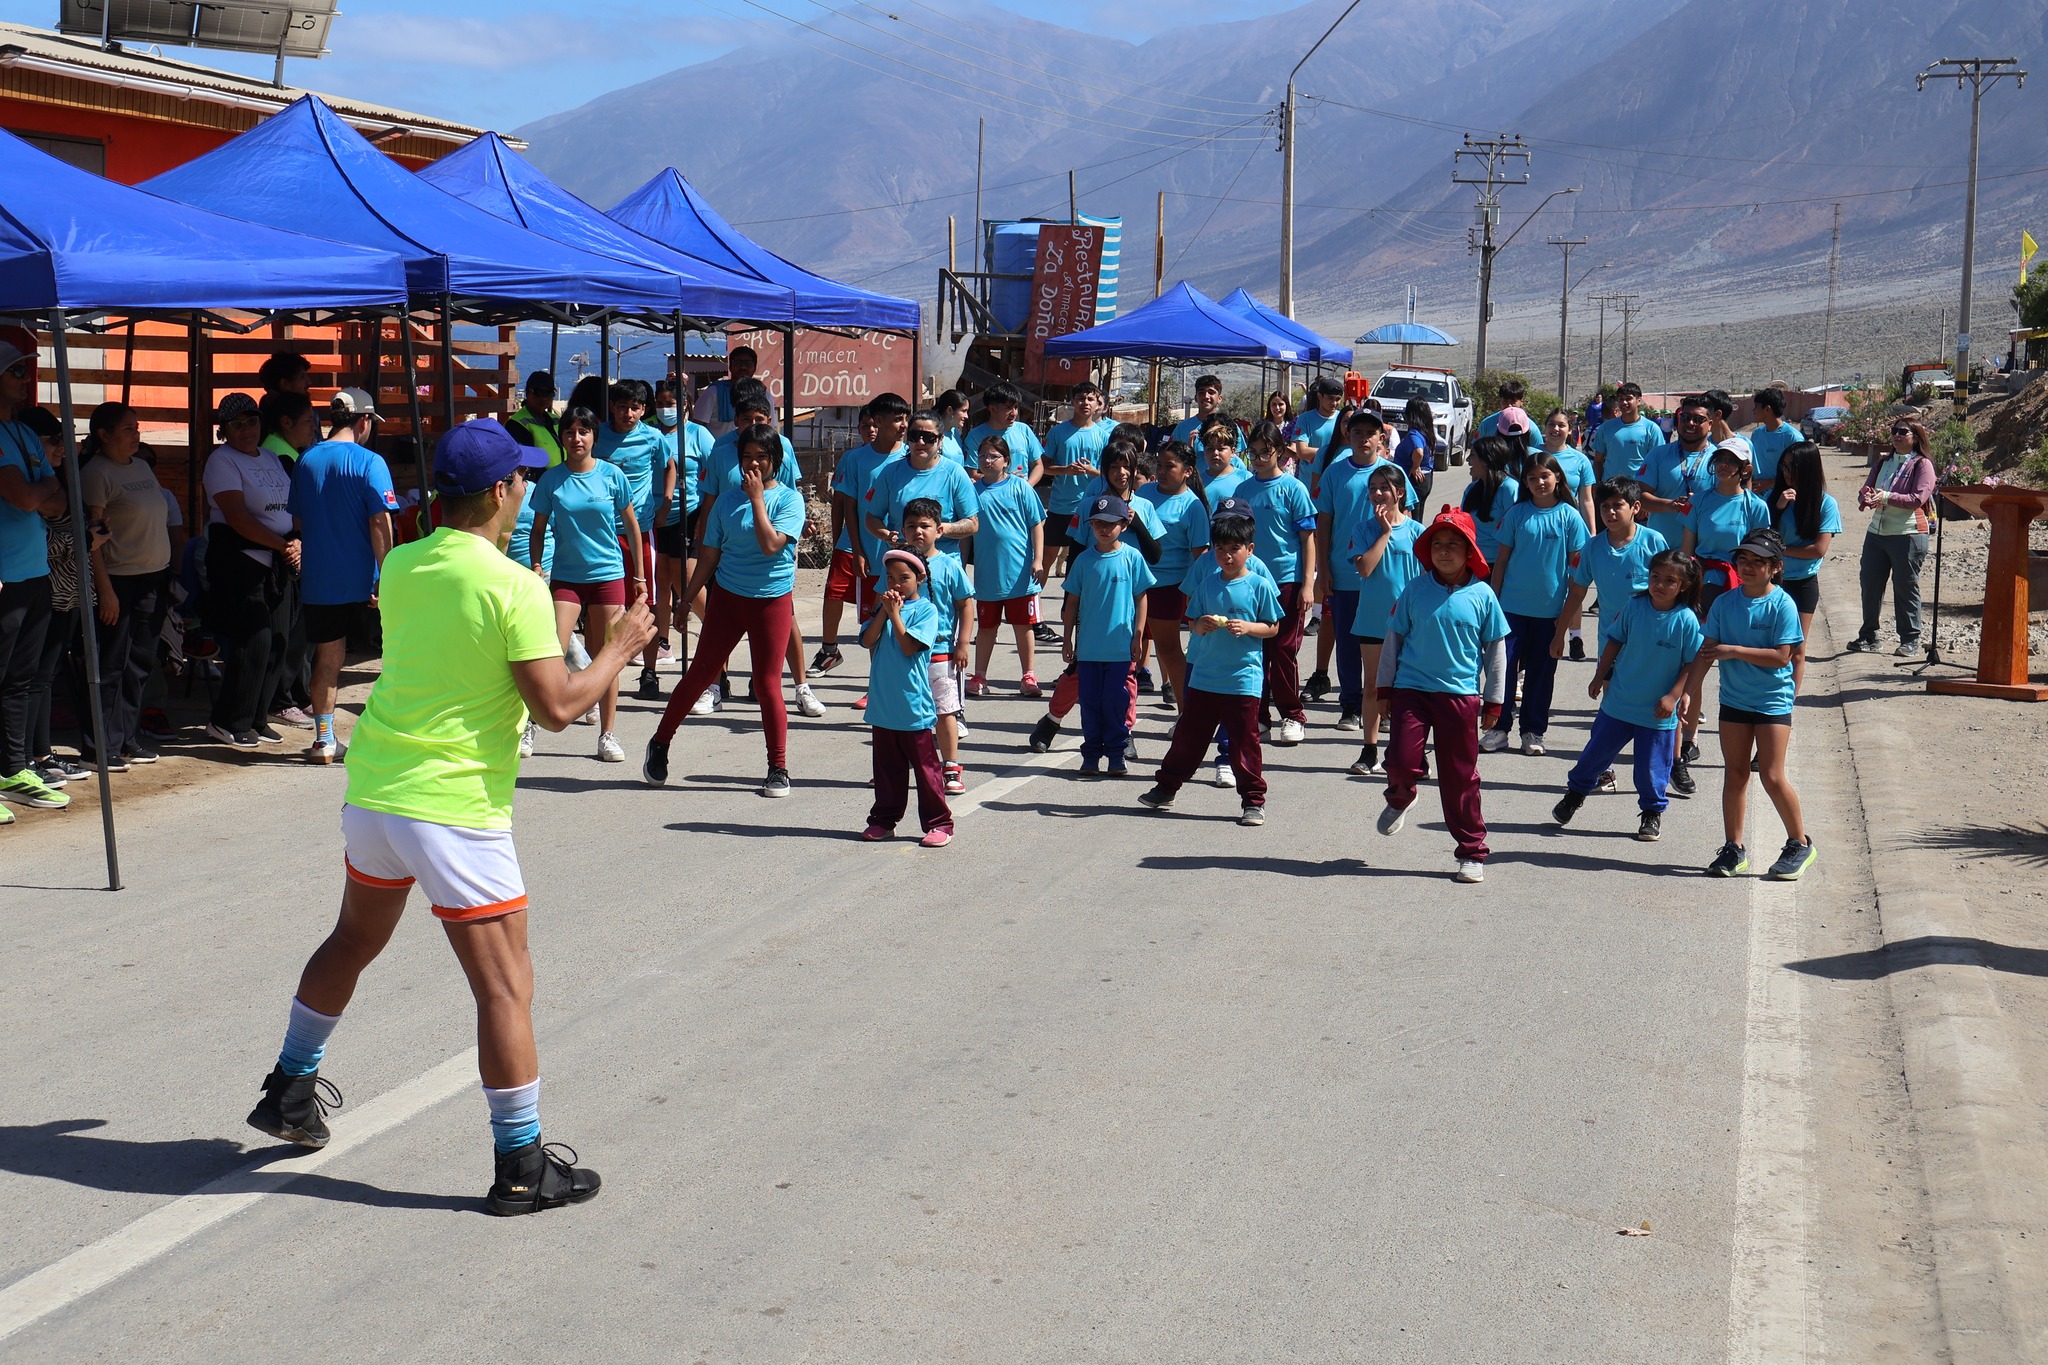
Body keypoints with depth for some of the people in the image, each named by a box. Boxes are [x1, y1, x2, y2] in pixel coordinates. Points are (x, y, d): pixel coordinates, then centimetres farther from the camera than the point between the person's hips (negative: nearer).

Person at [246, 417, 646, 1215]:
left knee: (353, 941, 28)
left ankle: (290, 1089, 41)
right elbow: (557, 707, -18)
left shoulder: (400, 567, 5)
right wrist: (622, 647, -4)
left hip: (371, 789, 8)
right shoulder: (514, 588, -17)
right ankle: (521, 1166, 4)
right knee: (505, 989, 0)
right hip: (456, 811, -8)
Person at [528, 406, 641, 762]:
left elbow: (631, 525, 6)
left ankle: (608, 734, 15)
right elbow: (538, 529, 9)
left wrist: (639, 577, 7)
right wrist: (536, 566, -5)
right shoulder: (551, 479, 0)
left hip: (608, 575, 0)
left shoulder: (612, 475, -2)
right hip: (565, 576, 0)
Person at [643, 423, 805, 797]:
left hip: (773, 600, -2)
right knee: (700, 674, 5)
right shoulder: (727, 501, 5)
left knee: (768, 684, -2)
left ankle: (778, 769, 8)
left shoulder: (789, 499, -4)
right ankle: (660, 743, 20)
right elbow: (709, 555, 10)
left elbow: (771, 544, -19)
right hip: (727, 597, 2)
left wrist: (757, 498, -16)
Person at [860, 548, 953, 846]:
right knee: (887, 766, 13)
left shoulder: (926, 610, -5)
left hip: (913, 705, -5)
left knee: (924, 766, 1)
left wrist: (894, 614, -14)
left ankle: (939, 823, 7)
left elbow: (909, 646, -16)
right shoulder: (882, 607, 11)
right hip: (882, 704, 5)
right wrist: (884, 611, -10)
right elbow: (868, 641, -2)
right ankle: (884, 820, 23)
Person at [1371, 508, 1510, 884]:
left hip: (1460, 694, 0)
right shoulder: (1415, 589, 0)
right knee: (1401, 760, -11)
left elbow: (1496, 649, 6)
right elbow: (1394, 638, 8)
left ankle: (1472, 852, 16)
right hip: (1411, 689, 0)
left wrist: (1493, 699, 6)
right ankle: (1400, 799, 27)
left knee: (1460, 776, 4)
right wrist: (1385, 687, 7)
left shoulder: (1482, 595, -1)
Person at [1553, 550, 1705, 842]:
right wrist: (1599, 677, 7)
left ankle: (1652, 813, 29)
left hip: (1659, 710, -2)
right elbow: (1614, 642, 5)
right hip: (1619, 700, 2)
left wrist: (1673, 696, -13)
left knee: (1652, 766, 7)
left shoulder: (1686, 620, -14)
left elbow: (1691, 664, -8)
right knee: (1598, 749, 15)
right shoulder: (1633, 607, -8)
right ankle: (1576, 792, 38)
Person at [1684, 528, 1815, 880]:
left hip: (1773, 701, -4)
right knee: (1735, 773, 8)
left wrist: (1733, 651, -18)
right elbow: (1707, 650, 2)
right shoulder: (1724, 603, 2)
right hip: (1733, 699, 5)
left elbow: (1781, 656, -17)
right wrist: (1690, 692, -4)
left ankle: (1800, 844, 11)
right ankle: (1734, 849, 15)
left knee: (1772, 776, -6)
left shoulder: (1782, 605, -11)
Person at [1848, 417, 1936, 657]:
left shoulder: (1922, 465, -2)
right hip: (1877, 532, 6)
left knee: (1906, 588, 0)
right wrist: (1866, 498, -15)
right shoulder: (1883, 463, 16)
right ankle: (1868, 636, 16)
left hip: (1908, 535, -6)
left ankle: (1910, 640, 8)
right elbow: (1865, 490, 9)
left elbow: (1918, 498, -14)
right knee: (1870, 584, 6)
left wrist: (1887, 497, -25)